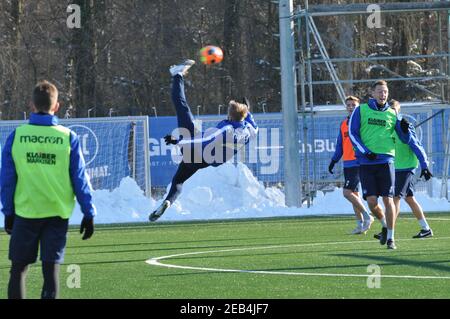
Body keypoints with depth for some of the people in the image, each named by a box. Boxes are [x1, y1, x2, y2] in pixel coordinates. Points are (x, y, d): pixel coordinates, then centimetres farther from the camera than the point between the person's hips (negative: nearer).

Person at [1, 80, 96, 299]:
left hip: (25, 213, 0)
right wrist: (88, 213, 6)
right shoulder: (68, 138, -4)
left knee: (18, 270, 10)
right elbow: (80, 178, -2)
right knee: (51, 270, 2)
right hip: (57, 214, 0)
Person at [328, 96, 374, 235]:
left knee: (348, 192, -16)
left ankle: (366, 216, -4)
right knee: (354, 194, 9)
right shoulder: (344, 124, 15)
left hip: (358, 162, -7)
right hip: (347, 164, 7)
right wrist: (334, 160, 17)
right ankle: (360, 225, 14)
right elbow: (340, 145, 22)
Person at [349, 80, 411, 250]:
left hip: (386, 161, 0)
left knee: (388, 199, -7)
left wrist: (404, 129, -11)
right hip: (366, 163, 0)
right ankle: (384, 225, 23)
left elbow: (405, 140, 12)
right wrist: (365, 152, -11)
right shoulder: (361, 110, 6)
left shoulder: (392, 114, 9)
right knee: (371, 201, -6)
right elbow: (352, 133, 1)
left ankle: (391, 237, 2)